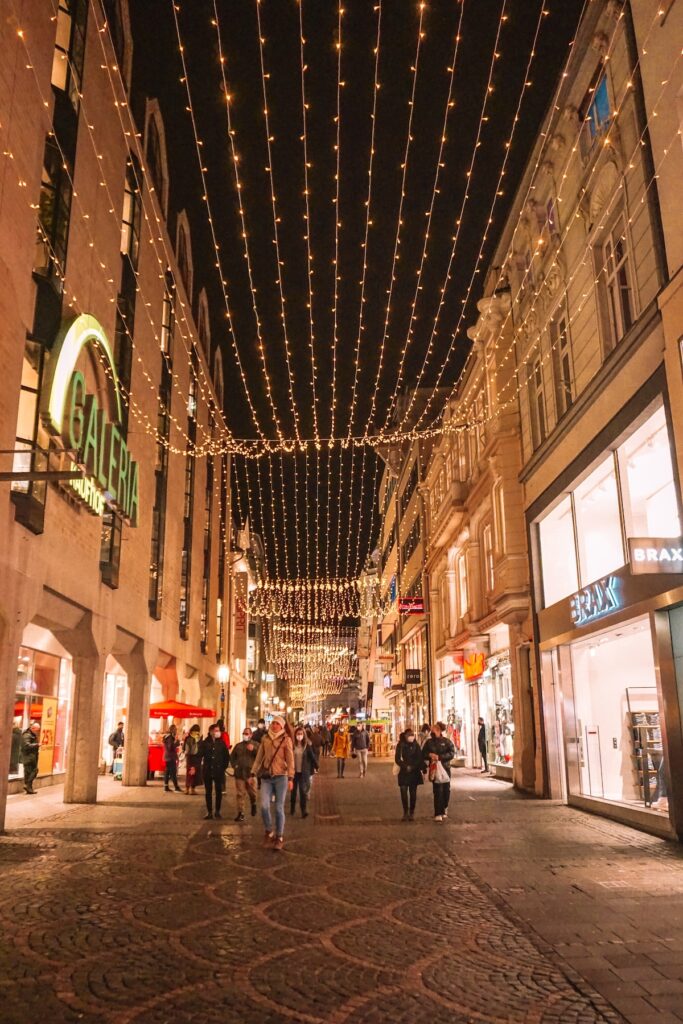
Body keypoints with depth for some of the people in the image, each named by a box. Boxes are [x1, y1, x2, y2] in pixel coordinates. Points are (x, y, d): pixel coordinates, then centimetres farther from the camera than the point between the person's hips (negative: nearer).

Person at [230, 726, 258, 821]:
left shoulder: (255, 745, 4)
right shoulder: (238, 745, 16)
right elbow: (232, 756, 24)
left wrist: (254, 749, -25)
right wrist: (234, 765, 9)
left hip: (250, 773, -3)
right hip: (239, 773, 3)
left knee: (252, 792, -2)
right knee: (240, 794, 2)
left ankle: (253, 804, 29)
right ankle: (240, 813, 8)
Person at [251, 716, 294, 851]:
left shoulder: (286, 740, -1)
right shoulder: (265, 738, 8)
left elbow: (290, 760, -4)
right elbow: (259, 757, 13)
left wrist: (290, 778, -11)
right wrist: (253, 773, 8)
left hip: (281, 776, -2)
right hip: (266, 777, 2)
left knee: (279, 808, -1)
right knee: (264, 806, -9)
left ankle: (279, 837, 13)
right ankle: (269, 832, 14)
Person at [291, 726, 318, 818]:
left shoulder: (307, 745, -5)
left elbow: (312, 756, 0)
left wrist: (316, 766, 1)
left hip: (304, 771, -1)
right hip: (294, 771, 1)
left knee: (303, 790, -5)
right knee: (293, 790, 14)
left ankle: (303, 810, -3)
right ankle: (292, 808, 30)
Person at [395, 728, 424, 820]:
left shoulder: (416, 745, 0)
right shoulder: (400, 745, -3)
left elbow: (420, 758, 0)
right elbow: (397, 759, -3)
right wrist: (405, 766, -15)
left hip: (414, 772, 1)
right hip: (404, 772, -1)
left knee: (413, 793, 3)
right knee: (404, 792, -4)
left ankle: (412, 812, 13)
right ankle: (405, 812, 7)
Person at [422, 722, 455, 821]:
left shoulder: (446, 741, 1)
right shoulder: (429, 742, 6)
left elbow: (452, 753, -9)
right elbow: (423, 754, 10)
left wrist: (439, 757, -19)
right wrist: (430, 755, -12)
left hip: (445, 768, 0)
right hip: (434, 768, 0)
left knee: (446, 790, 5)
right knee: (437, 791, -6)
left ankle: (444, 810, 26)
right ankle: (438, 813, -2)